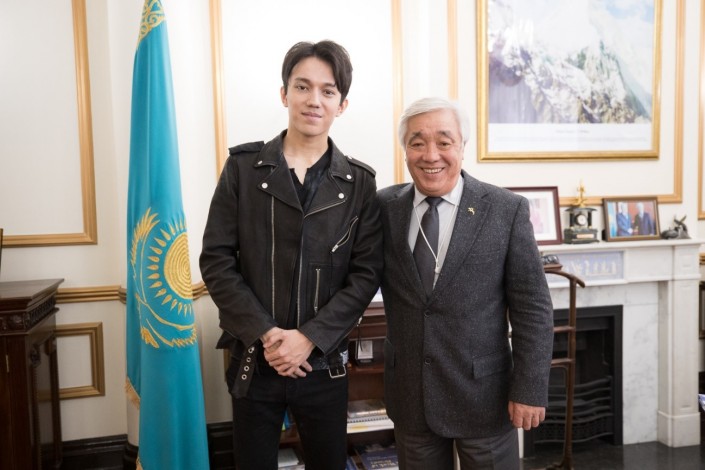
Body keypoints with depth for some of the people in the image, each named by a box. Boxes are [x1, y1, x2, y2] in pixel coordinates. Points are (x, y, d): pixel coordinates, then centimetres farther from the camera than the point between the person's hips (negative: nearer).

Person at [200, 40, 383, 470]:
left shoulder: (359, 182, 0)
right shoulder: (243, 167, -1)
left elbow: (365, 274, -4)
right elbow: (217, 260, -5)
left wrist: (309, 337, -14)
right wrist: (266, 334, -13)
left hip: (323, 364, 1)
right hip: (254, 360, 0)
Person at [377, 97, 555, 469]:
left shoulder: (507, 210, -8)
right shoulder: (384, 207, -1)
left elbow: (532, 307, -7)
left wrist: (530, 389, -9)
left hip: (484, 395, -2)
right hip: (409, 397, 3)